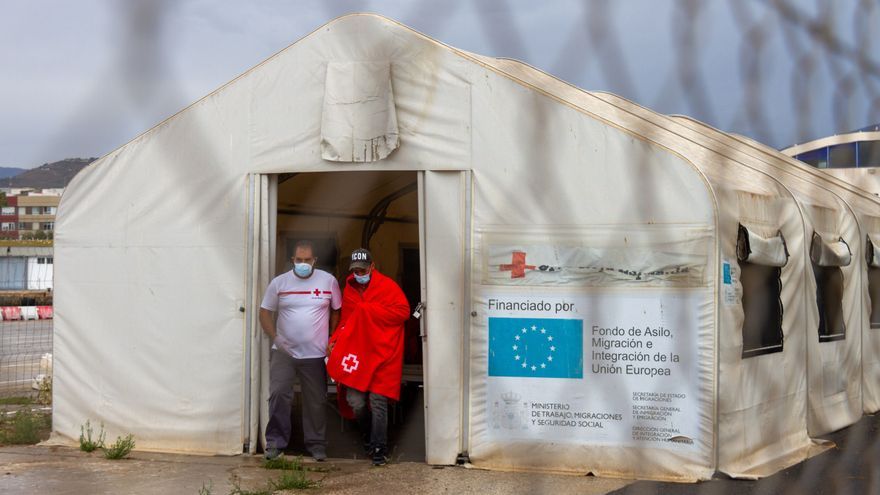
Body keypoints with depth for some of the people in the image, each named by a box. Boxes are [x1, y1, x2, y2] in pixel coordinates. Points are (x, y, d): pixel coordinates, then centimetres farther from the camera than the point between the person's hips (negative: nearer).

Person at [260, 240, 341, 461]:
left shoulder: (328, 281, 1)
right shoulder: (279, 282, 1)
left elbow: (336, 312, 10)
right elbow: (265, 312, 7)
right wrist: (275, 338, -6)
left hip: (315, 354, 0)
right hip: (283, 352, 0)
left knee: (316, 401, 6)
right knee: (278, 394, -10)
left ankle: (316, 444, 18)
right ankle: (275, 442, 0)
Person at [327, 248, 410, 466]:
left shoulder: (388, 286, -3)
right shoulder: (349, 289, 13)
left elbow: (403, 311, -13)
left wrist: (370, 310, -12)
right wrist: (335, 339, 2)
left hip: (381, 352, -4)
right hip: (356, 353, 4)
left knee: (378, 402, -4)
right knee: (355, 400, -2)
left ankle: (379, 448, 6)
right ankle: (368, 433, 26)